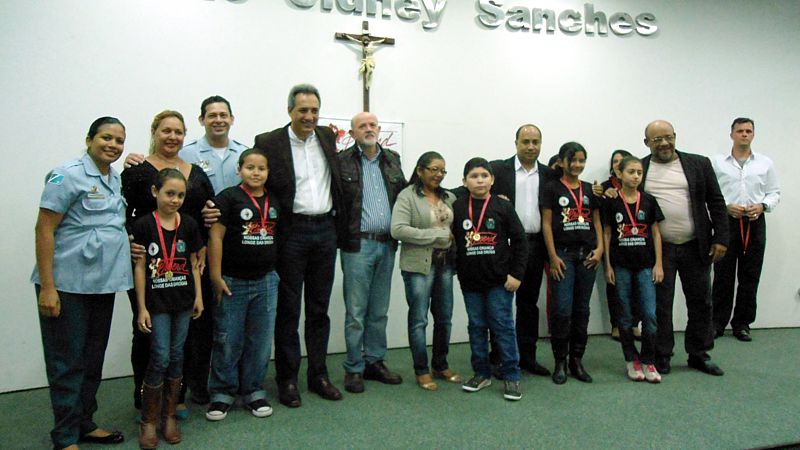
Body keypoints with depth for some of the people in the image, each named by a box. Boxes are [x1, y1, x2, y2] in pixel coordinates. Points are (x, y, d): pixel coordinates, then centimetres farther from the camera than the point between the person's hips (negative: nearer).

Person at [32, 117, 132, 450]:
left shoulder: (116, 179, 12)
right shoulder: (68, 175, -11)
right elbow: (44, 230, -14)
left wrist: (130, 246, 8)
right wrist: (47, 287, -18)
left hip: (103, 283, 7)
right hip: (67, 285, -7)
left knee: (93, 359, 16)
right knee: (67, 362, 3)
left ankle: (85, 423, 30)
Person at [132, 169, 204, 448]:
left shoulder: (189, 225, 3)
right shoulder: (143, 225, -7)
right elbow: (139, 268, -6)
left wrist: (198, 297, 6)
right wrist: (141, 308, -7)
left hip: (183, 301, 3)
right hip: (156, 302, -3)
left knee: (176, 356, 10)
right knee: (160, 358, -4)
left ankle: (169, 415, 24)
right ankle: (148, 421, 12)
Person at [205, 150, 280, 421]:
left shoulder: (274, 202, 9)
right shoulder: (228, 198, -7)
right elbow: (215, 237, -10)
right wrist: (216, 277, -12)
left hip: (265, 281, 5)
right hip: (232, 282, -4)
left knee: (261, 340, 10)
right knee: (228, 341, 4)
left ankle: (253, 391, 24)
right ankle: (222, 393, 20)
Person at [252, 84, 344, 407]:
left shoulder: (327, 137, 10)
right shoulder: (269, 142, -5)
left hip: (325, 229, 4)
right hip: (291, 231, -4)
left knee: (319, 308, 12)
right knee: (288, 308, 5)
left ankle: (318, 374, 24)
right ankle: (287, 379, 17)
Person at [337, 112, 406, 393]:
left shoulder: (392, 160, 13)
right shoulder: (342, 161, -3)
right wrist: (343, 235, -13)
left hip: (387, 244, 5)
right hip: (358, 244, -5)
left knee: (379, 311, 13)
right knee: (356, 312, 1)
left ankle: (375, 362, 25)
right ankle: (354, 368, 13)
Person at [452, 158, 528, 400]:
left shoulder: (503, 206, -4)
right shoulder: (457, 208, 1)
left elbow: (520, 241, -2)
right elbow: (450, 241, 8)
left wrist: (516, 274, -6)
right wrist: (455, 271, 4)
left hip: (499, 280, -2)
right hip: (470, 281, 3)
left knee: (503, 326, 3)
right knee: (476, 327, 12)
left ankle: (511, 376, 14)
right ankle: (482, 373, 25)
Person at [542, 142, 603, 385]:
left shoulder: (589, 189, 12)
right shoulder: (552, 188, 0)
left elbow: (596, 221, 14)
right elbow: (546, 224, -3)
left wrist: (599, 248, -1)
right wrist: (553, 257, -9)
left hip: (587, 255, 4)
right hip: (563, 254, -4)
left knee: (582, 310, 8)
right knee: (562, 310, -7)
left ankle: (577, 360, 19)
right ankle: (560, 362, 7)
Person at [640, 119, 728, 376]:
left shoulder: (699, 164, 4)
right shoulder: (638, 169, 2)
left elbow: (716, 203, 5)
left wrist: (721, 239, -1)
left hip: (696, 247, 2)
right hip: (658, 249, -2)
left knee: (700, 302, 11)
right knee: (660, 305, 5)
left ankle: (699, 354, 26)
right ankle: (661, 357, 17)